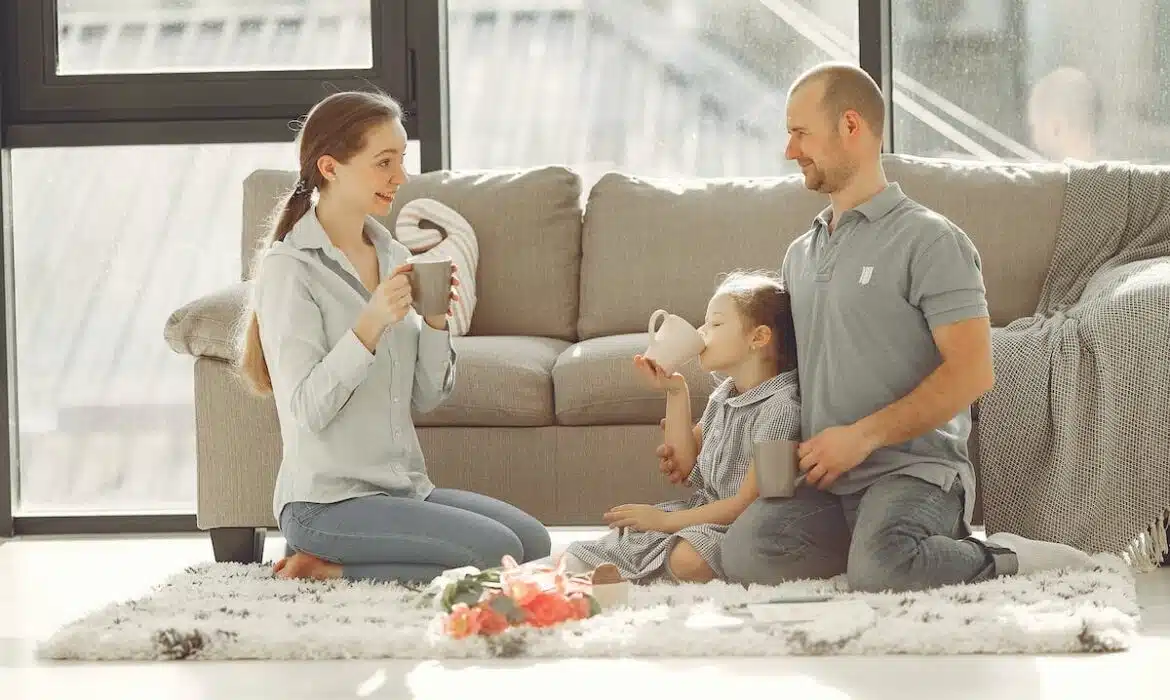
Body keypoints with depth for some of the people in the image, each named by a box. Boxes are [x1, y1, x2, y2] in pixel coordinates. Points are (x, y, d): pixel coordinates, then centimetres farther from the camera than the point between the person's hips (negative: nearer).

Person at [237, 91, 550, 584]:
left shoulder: (392, 255, 11)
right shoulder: (289, 268, -11)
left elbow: (426, 396, 11)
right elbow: (307, 409, -17)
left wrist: (436, 320, -5)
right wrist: (371, 324, -26)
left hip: (404, 487, 8)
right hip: (326, 501, -8)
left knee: (534, 542, -5)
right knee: (496, 551, -20)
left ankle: (333, 568, 1)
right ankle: (321, 569, -6)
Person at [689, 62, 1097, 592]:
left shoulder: (927, 240, -1)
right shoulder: (800, 255, 22)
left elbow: (972, 371, -10)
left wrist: (864, 436, -16)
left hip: (911, 467, -6)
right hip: (822, 480, 6)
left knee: (880, 571, -37)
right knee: (745, 553, -27)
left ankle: (1012, 561, -8)